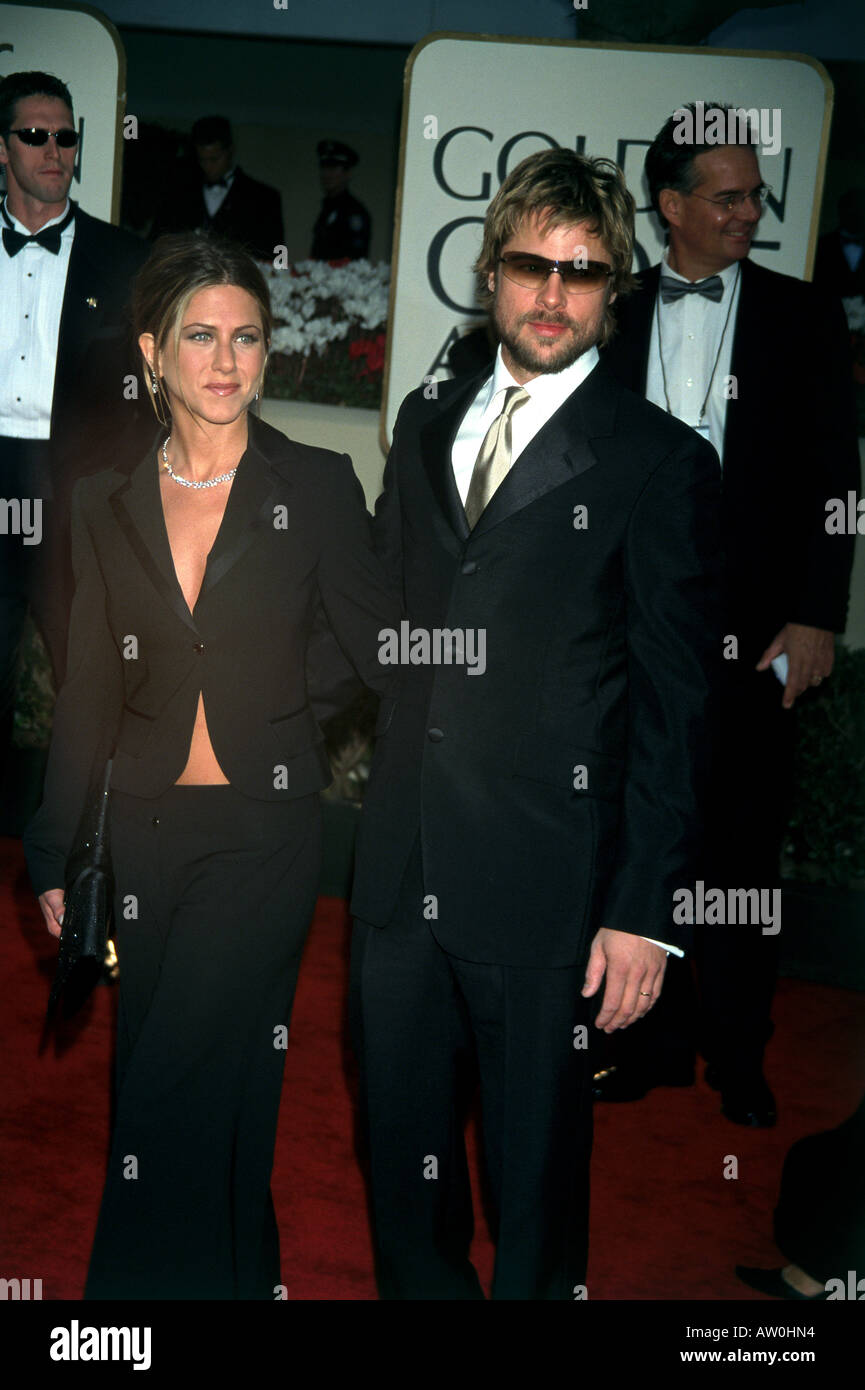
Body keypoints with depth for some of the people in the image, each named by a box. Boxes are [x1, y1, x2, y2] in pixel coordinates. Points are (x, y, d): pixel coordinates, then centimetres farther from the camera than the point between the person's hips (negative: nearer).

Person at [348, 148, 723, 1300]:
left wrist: (645, 910, -9)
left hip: (545, 889, -4)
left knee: (538, 1176, 11)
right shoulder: (425, 424, 12)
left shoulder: (661, 462, -5)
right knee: (400, 1154, 18)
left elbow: (675, 707, -6)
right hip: (400, 867, 5)